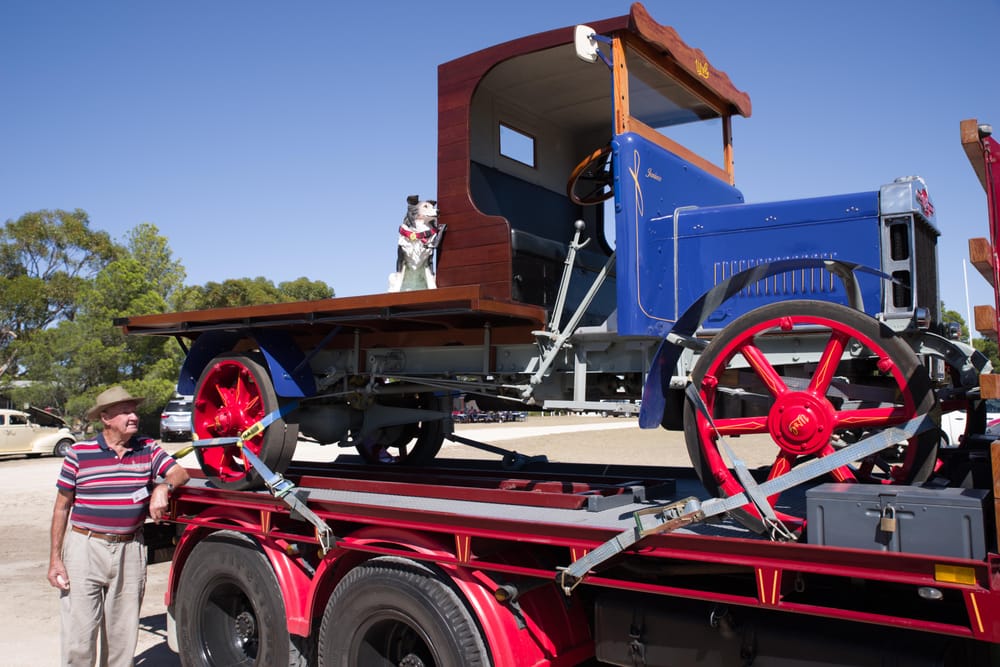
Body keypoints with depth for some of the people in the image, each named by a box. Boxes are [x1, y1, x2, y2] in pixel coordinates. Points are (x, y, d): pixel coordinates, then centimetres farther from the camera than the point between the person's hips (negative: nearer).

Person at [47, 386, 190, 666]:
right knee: (79, 637, 0)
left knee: (123, 638, 11)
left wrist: (163, 487, -20)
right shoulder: (79, 453, -3)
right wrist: (55, 559, 0)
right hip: (85, 549, -2)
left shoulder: (148, 449, 4)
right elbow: (62, 507, 2)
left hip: (130, 552, 3)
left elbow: (180, 473, 3)